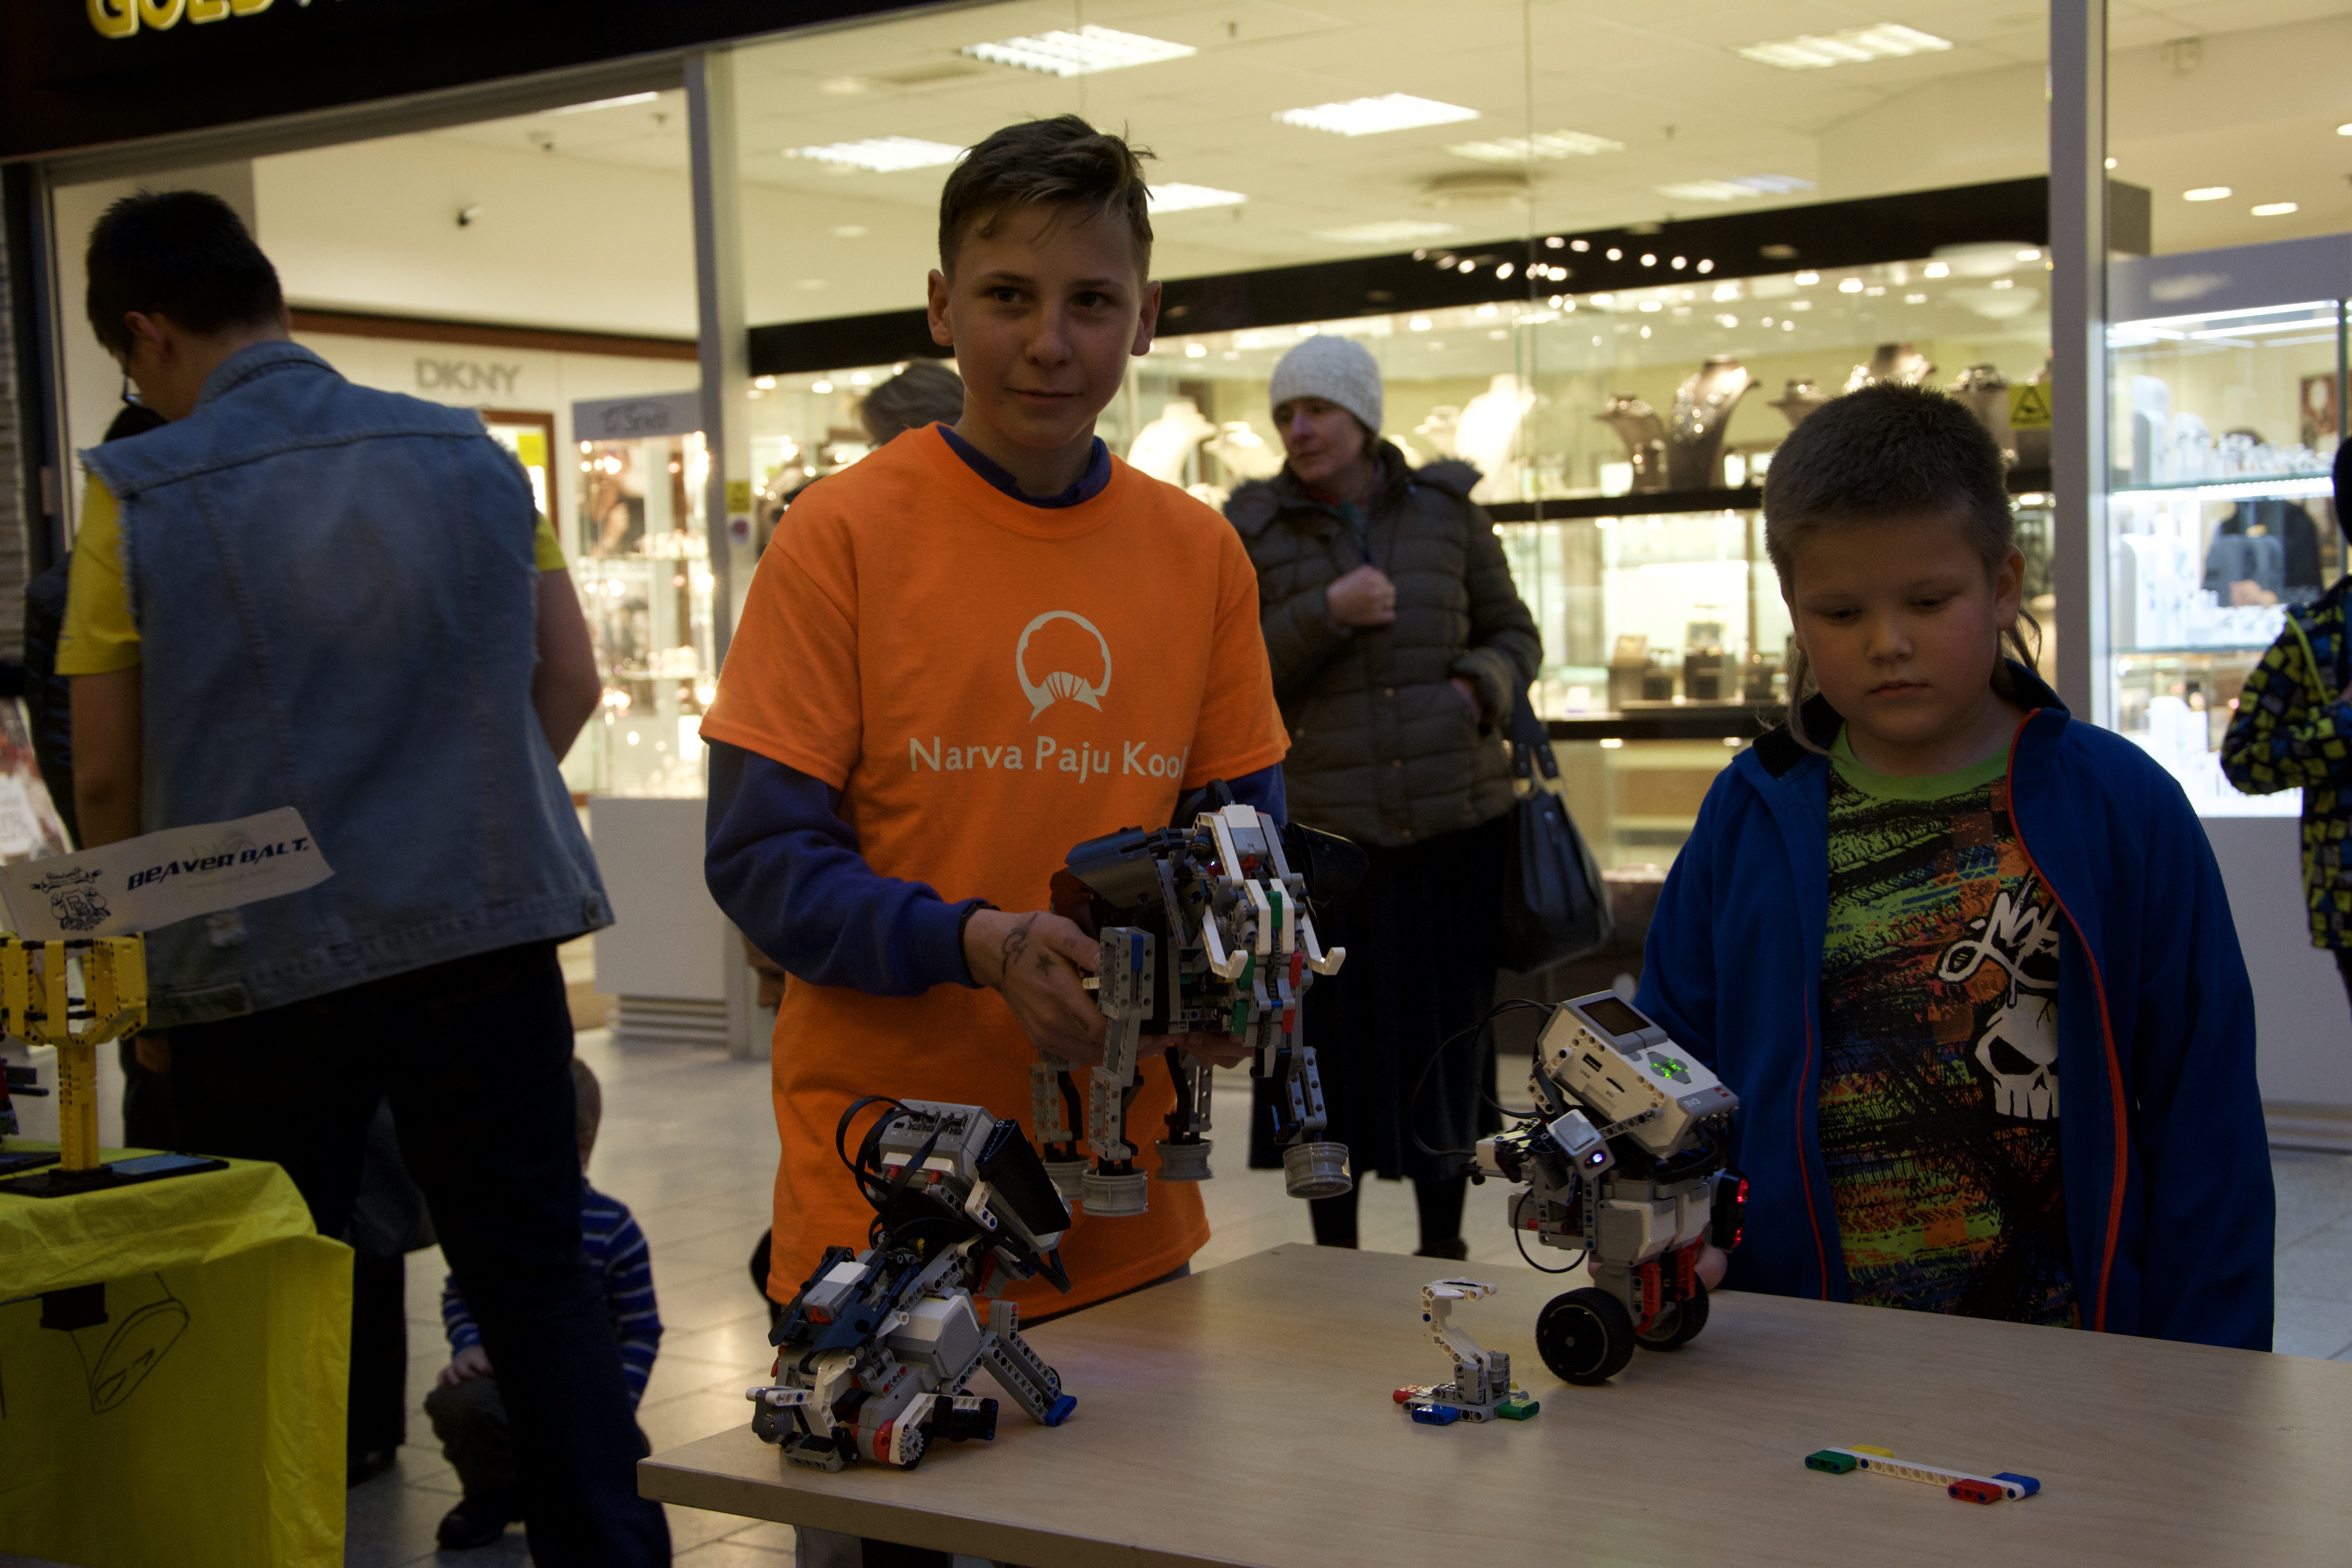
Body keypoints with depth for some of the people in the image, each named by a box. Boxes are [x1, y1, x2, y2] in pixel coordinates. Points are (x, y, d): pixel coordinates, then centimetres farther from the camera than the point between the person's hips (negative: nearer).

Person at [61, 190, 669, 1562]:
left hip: (260, 970, -2)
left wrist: (143, 957, 11)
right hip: (486, 934, 3)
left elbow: (109, 779, -4)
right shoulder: (473, 456, 3)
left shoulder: (139, 498, -7)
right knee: (541, 1281, 10)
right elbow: (570, 686, 6)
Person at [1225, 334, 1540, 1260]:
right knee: (1335, 1037, 1)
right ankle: (1335, 1253, 17)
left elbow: (1514, 635, 15)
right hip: (1325, 825, -1)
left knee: (1448, 1031, 7)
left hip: (1454, 817, 1)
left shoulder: (1446, 511, 6)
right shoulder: (1254, 529, 2)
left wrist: (1480, 688, -6)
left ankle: (1443, 1243, 23)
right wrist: (1326, 616, -14)